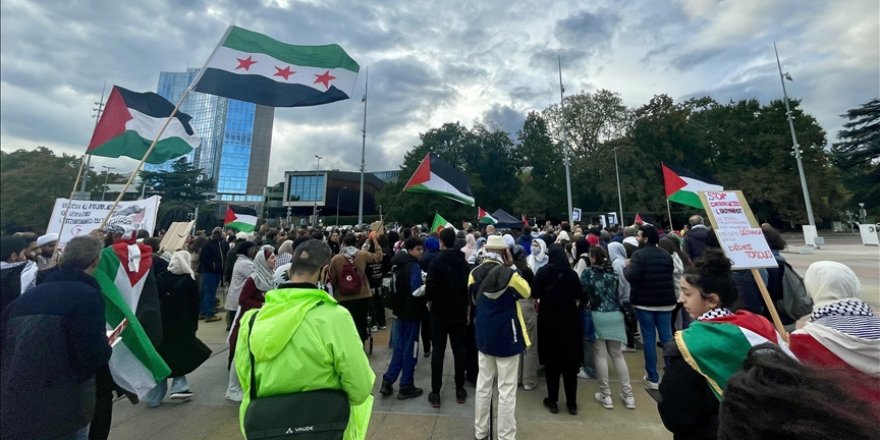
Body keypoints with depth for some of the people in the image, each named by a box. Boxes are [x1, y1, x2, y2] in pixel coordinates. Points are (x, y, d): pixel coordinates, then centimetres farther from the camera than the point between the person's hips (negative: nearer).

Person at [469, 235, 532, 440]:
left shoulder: (474, 273, -6)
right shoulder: (508, 274, -22)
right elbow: (527, 292, -2)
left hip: (483, 336, 5)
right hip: (506, 337, -5)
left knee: (483, 385, 19)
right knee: (506, 389, 10)